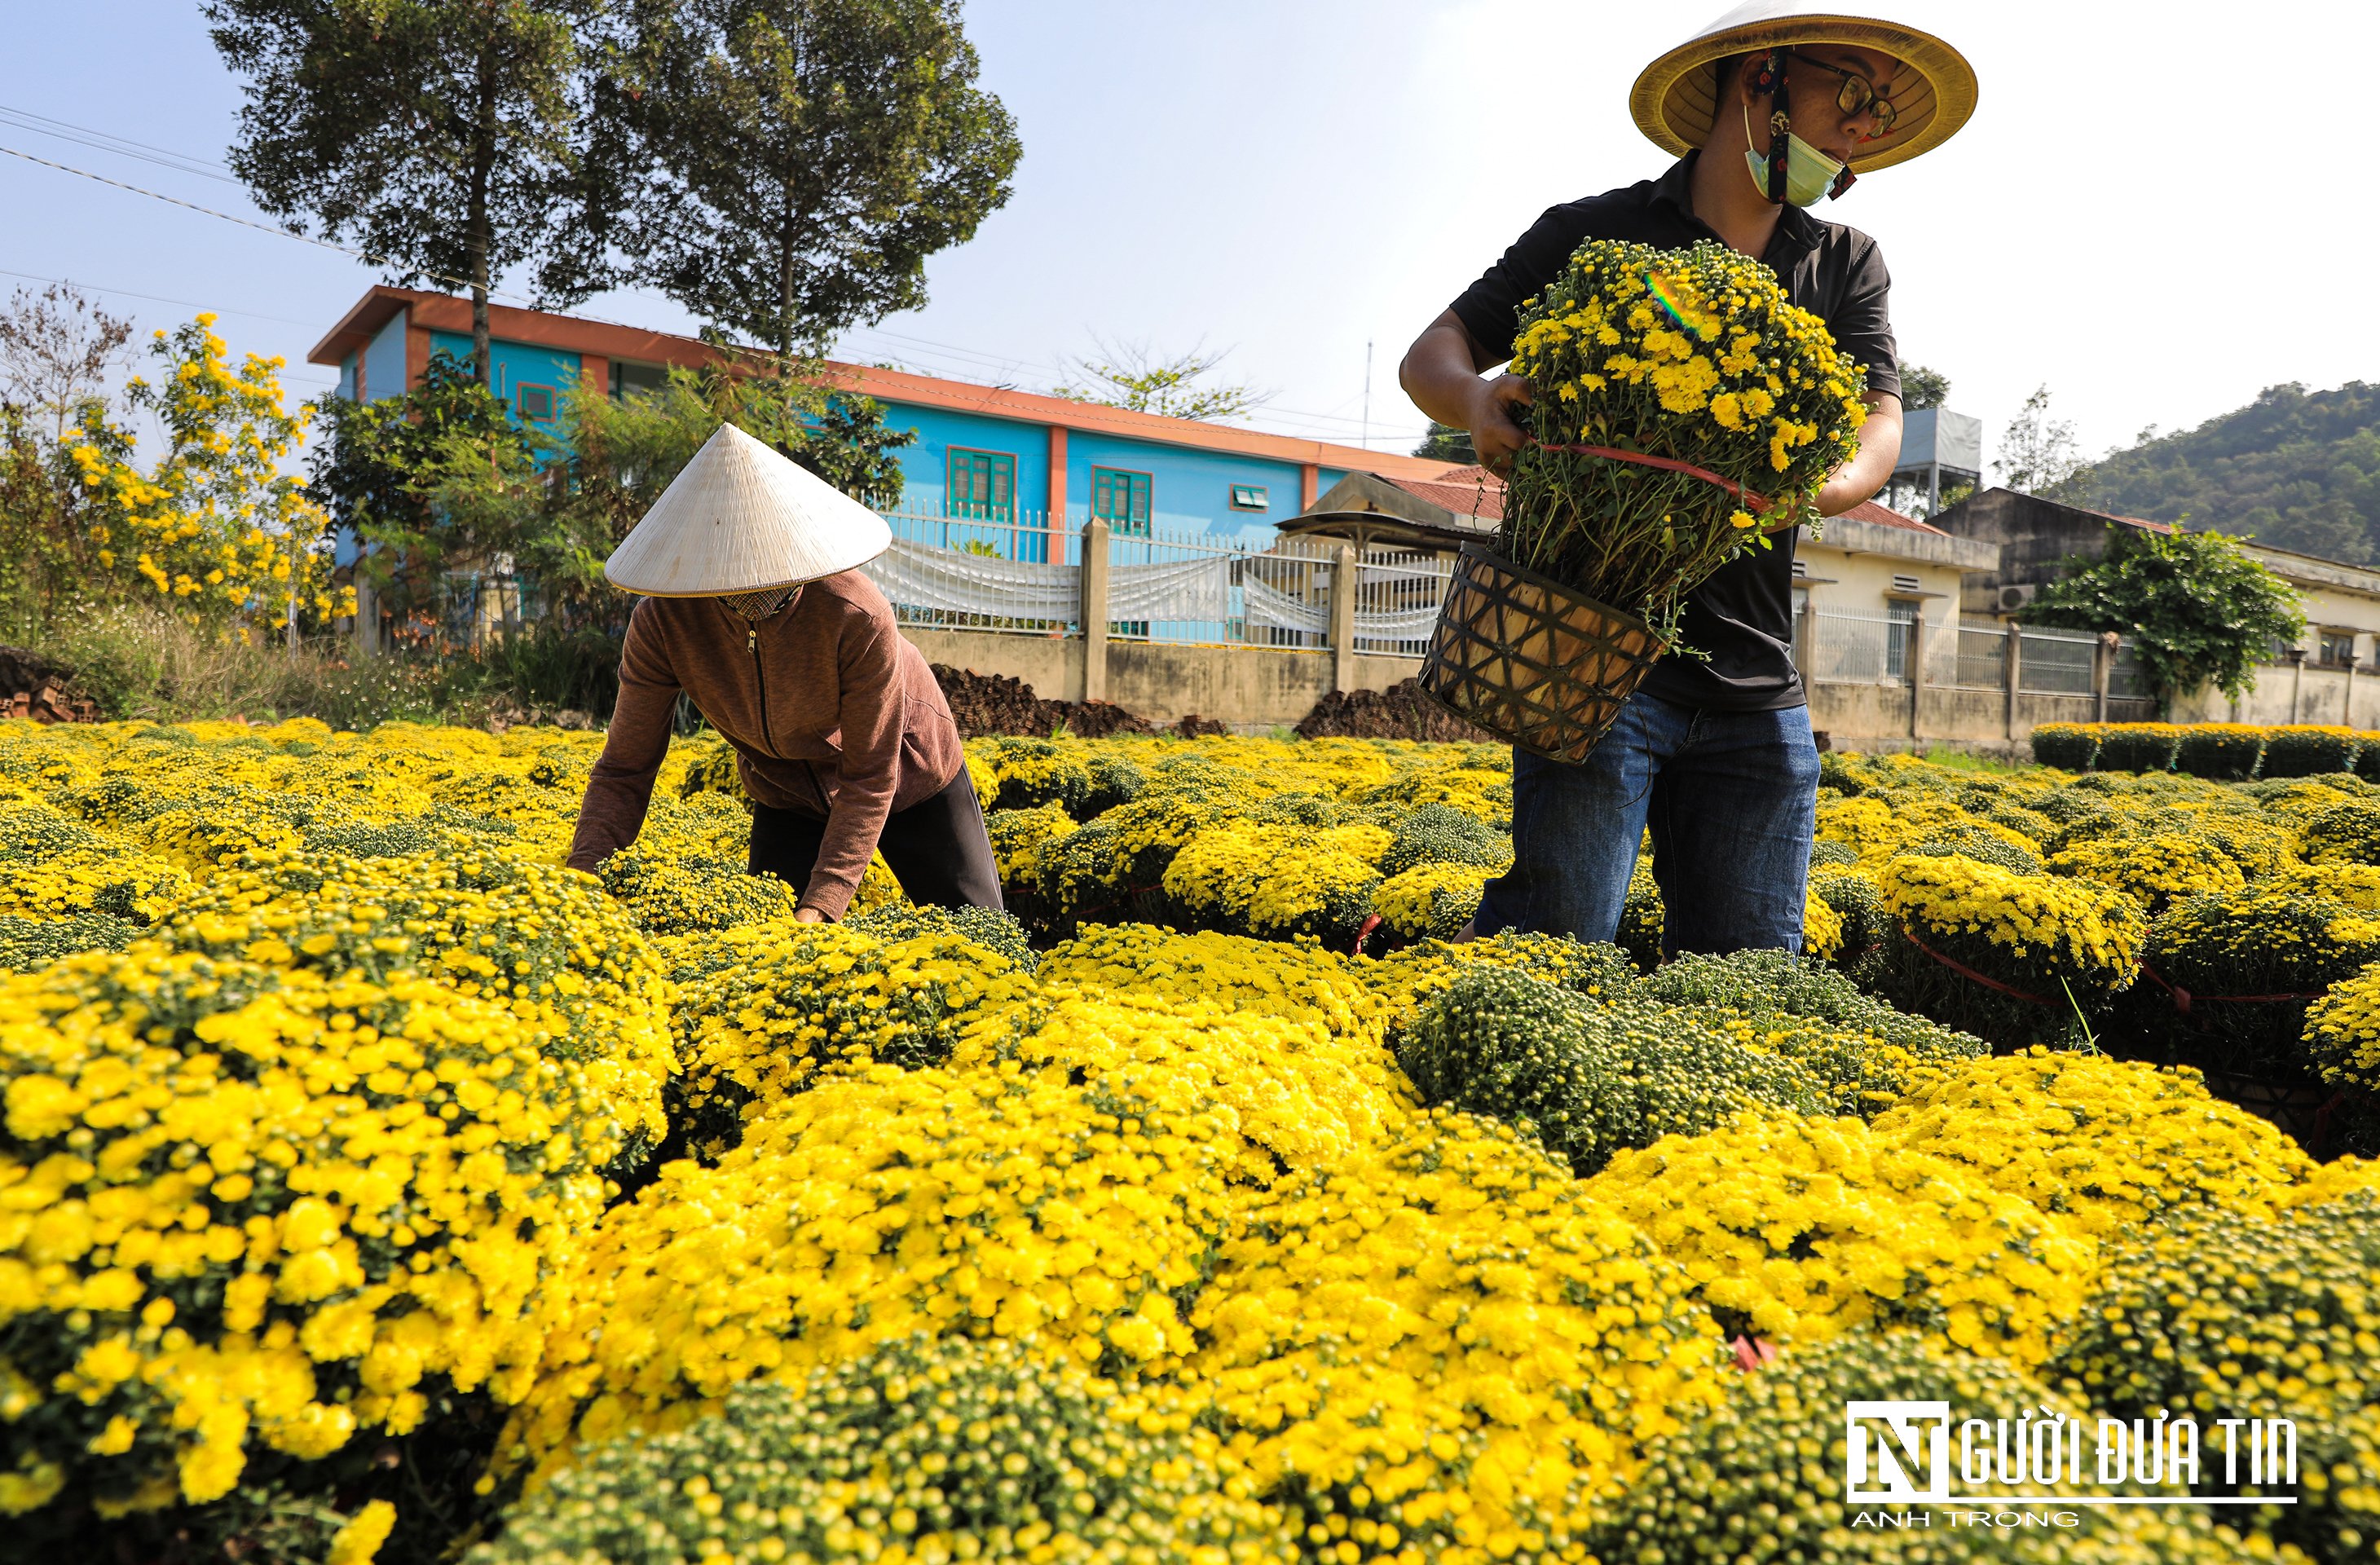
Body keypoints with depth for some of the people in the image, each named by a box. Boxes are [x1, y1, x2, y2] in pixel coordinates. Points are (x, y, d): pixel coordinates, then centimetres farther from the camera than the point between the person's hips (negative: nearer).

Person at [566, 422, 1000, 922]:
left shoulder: (858, 614, -37)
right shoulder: (662, 622, -27)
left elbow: (869, 777, -30)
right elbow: (624, 770, -21)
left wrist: (821, 904, -39)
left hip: (908, 772, -2)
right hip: (789, 798, 2)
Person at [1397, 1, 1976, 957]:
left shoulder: (1846, 267, 17)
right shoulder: (1595, 235, 6)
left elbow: (1881, 431, 4)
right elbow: (1430, 356, 5)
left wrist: (1812, 487, -20)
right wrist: (1477, 401, -20)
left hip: (1759, 691, 4)